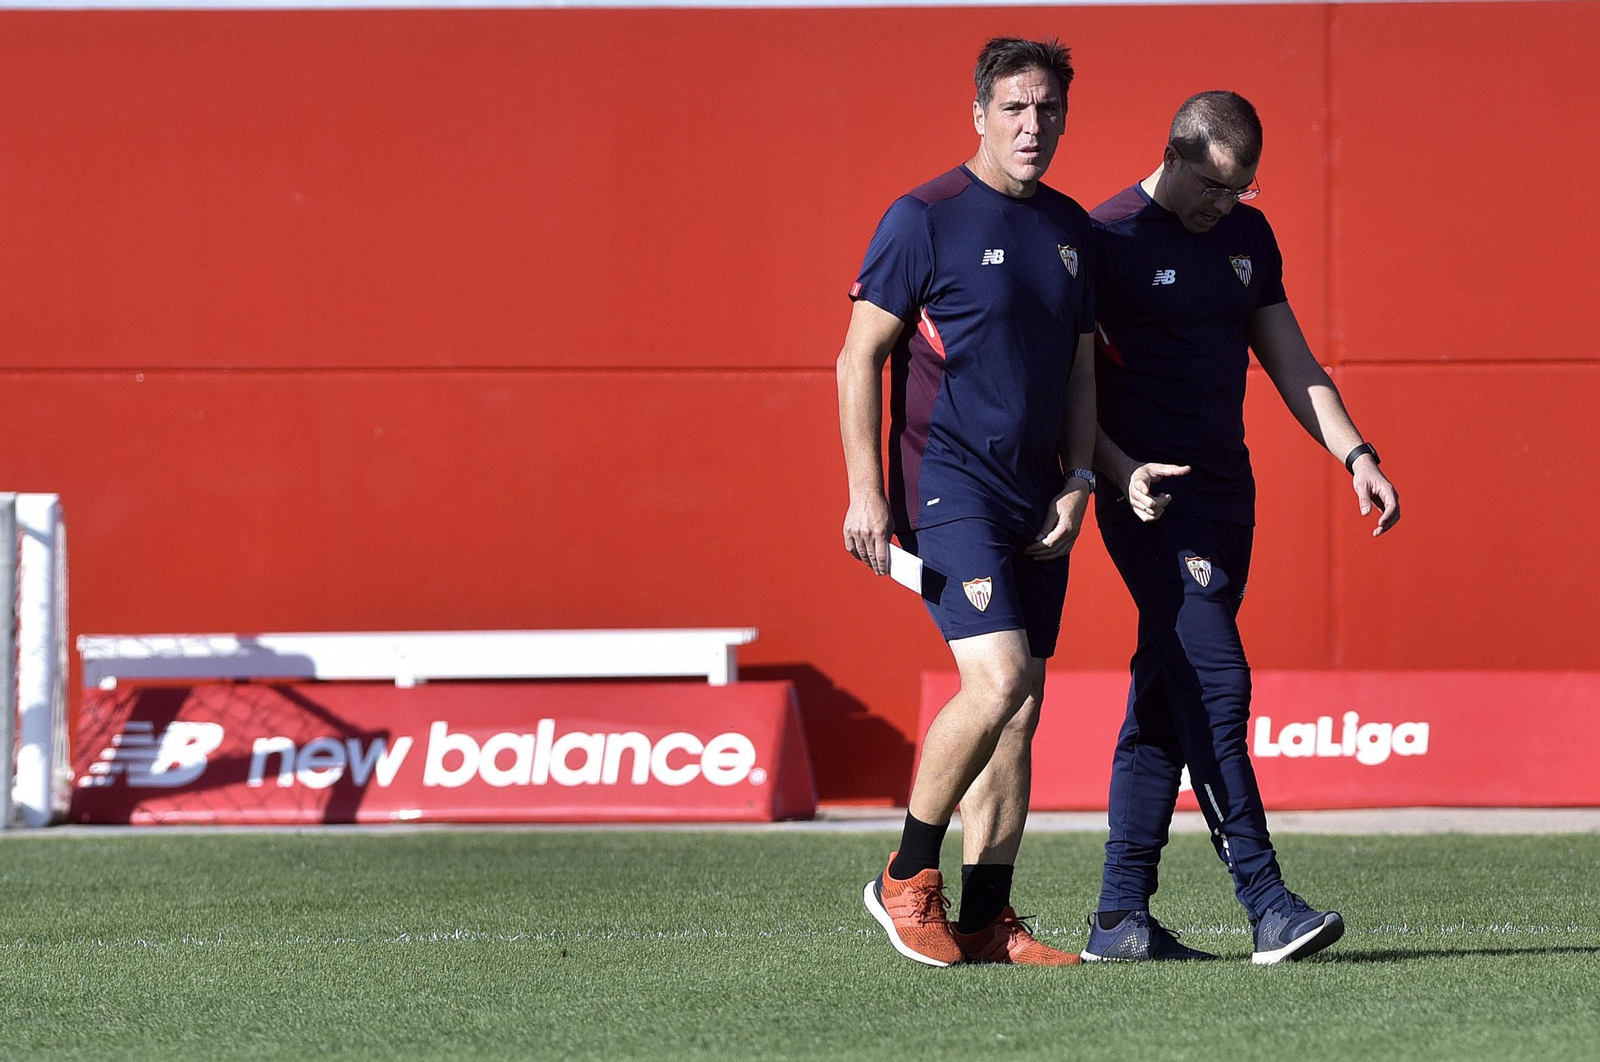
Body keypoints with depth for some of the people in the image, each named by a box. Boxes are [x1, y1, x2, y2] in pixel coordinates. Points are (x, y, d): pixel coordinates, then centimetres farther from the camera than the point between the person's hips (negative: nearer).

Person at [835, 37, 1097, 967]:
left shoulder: (1072, 229, 13)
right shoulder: (925, 219, -6)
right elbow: (861, 355, -6)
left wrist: (1077, 483, 6)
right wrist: (867, 492, -11)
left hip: (1038, 500, 7)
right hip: (948, 481, -7)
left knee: (1022, 708, 4)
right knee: (998, 678, -20)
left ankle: (987, 922, 9)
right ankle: (908, 879, -5)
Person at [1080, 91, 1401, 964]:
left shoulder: (1247, 237, 14)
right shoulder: (1107, 239, -8)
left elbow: (1290, 362, 19)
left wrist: (1356, 455, 7)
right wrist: (1121, 472, -22)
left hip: (1225, 490, 7)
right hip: (1154, 498, -7)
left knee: (1165, 693, 7)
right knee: (1213, 682, -15)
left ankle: (1120, 917, 9)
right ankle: (1267, 906, -18)